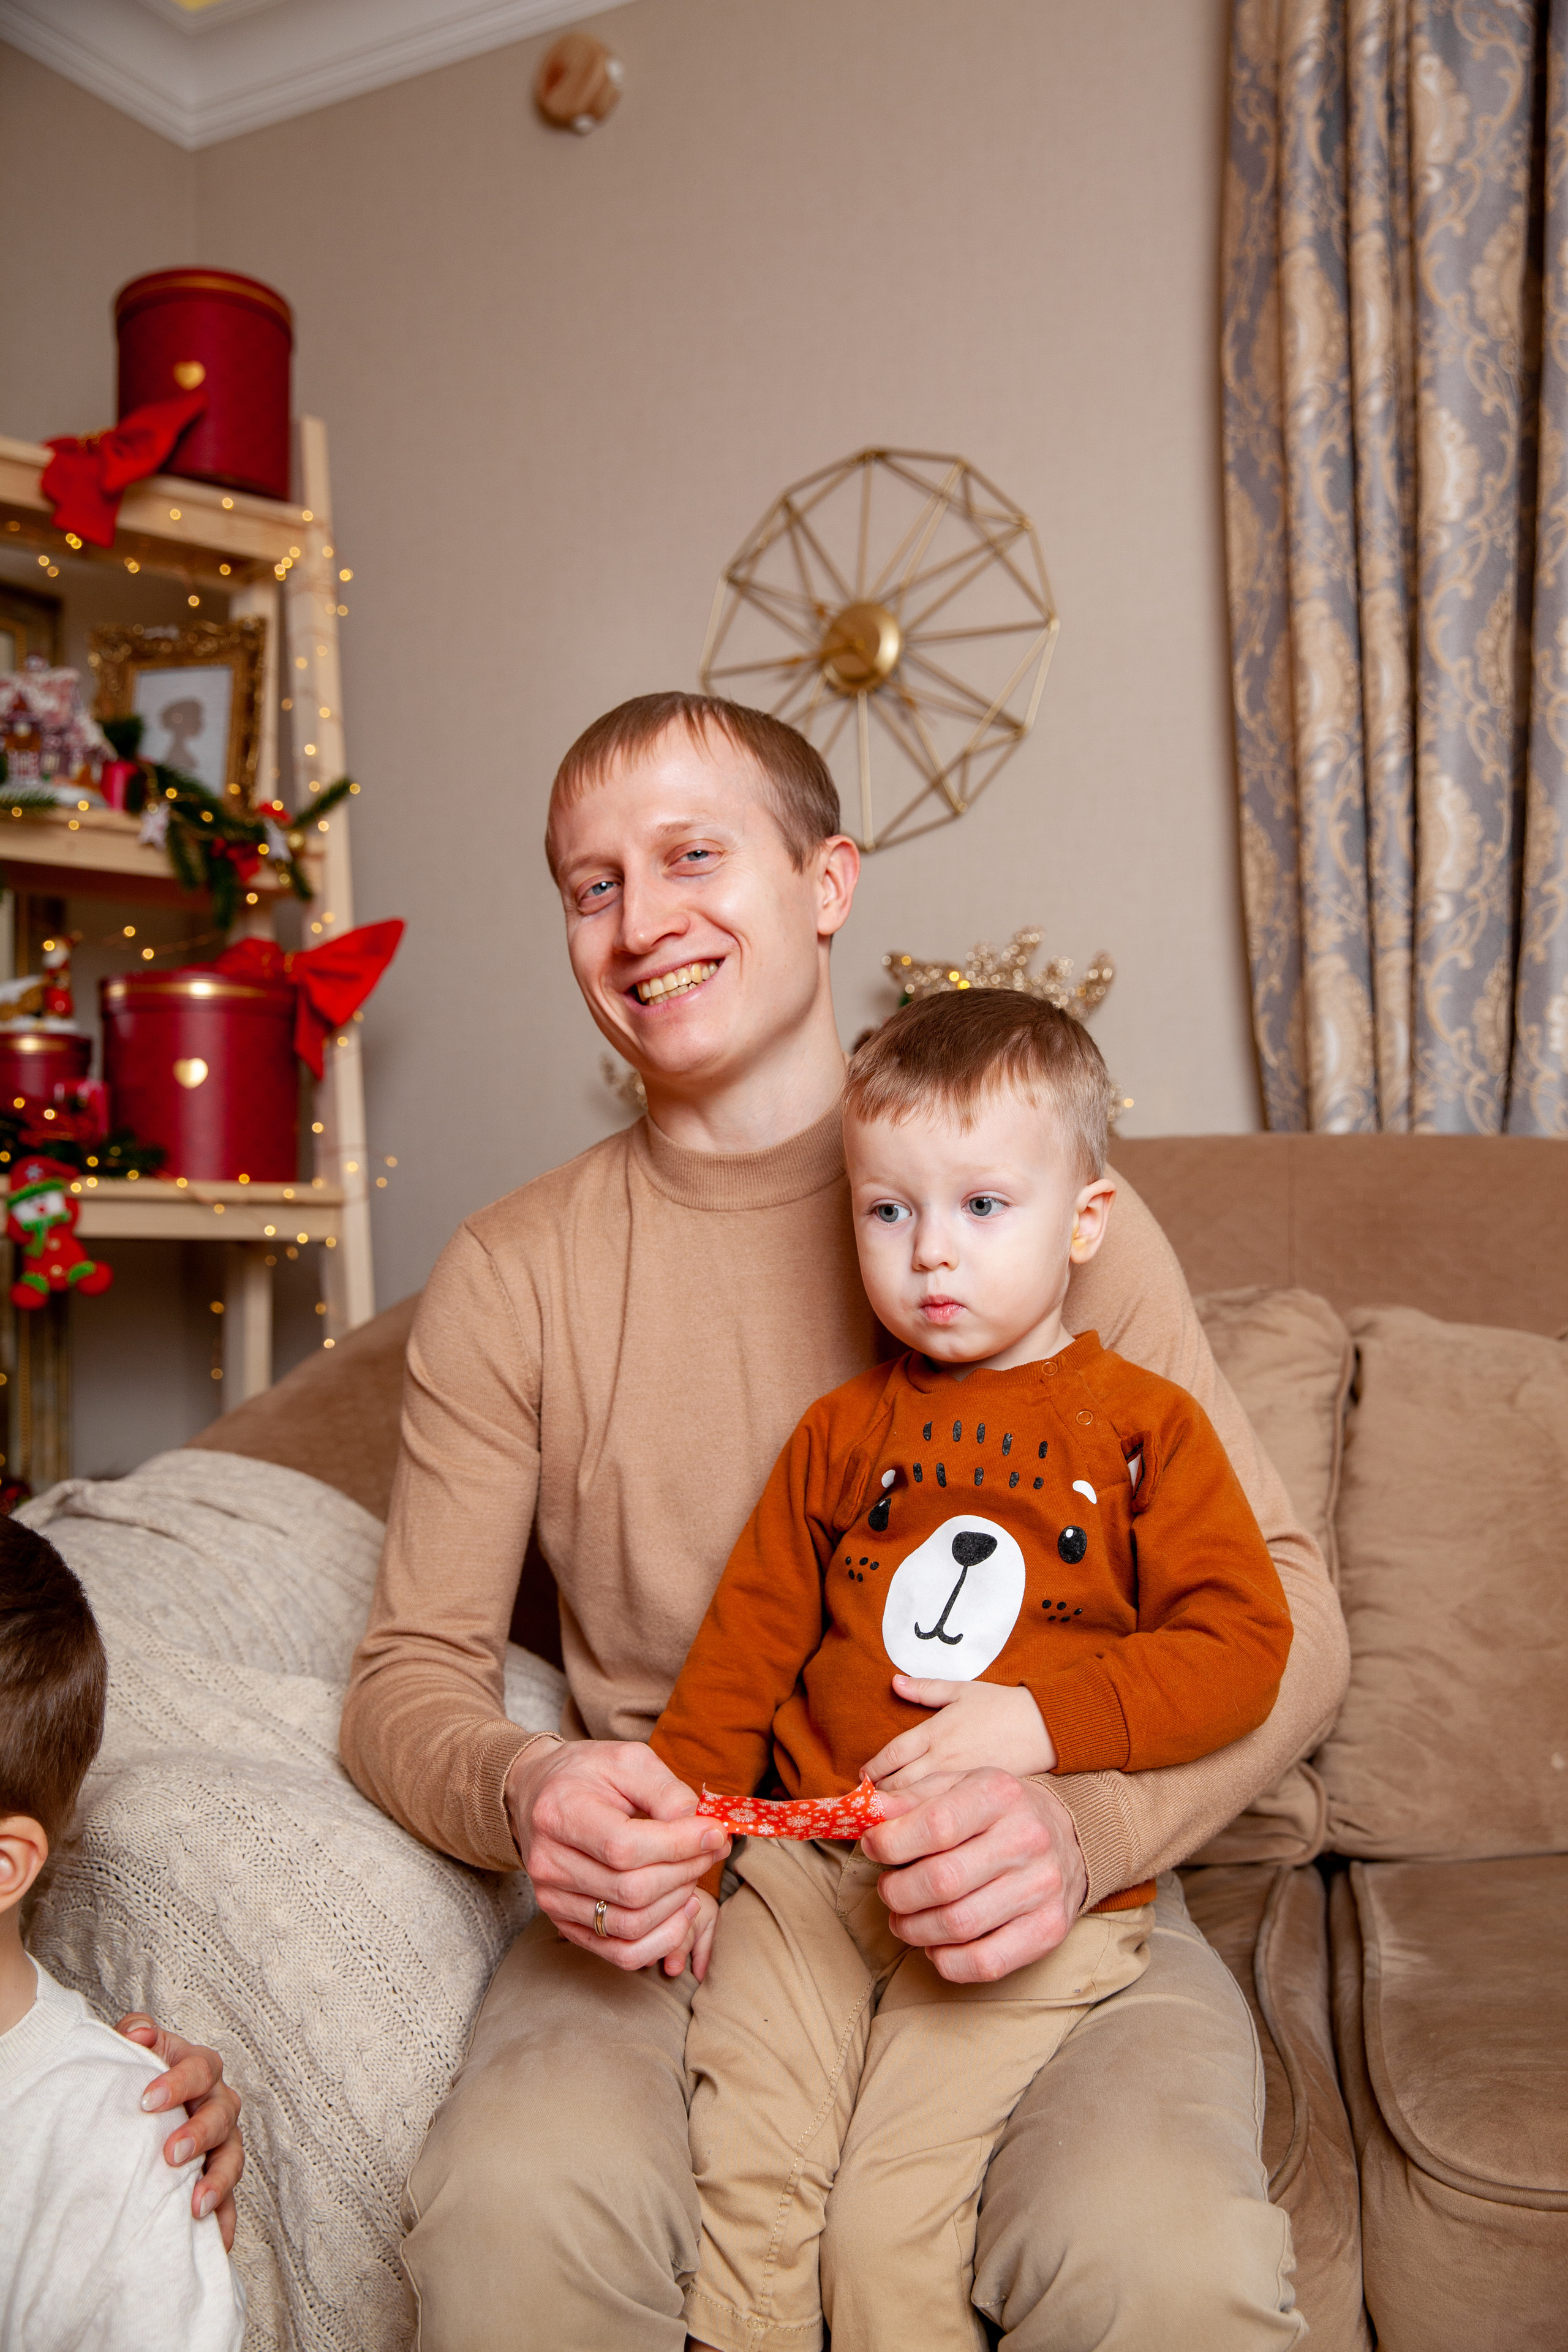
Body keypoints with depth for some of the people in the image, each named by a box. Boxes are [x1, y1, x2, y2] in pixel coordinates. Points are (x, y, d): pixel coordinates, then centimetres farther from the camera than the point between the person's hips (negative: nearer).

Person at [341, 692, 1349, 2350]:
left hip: (1044, 1900, 0)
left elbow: (1283, 1612, -2)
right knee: (509, 2218, -28)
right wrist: (521, 1797, -19)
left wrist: (1081, 1823, -22)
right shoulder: (510, 1274, 2)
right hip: (669, 1893, 1)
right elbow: (411, 1670, 6)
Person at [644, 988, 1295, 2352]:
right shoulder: (841, 1433, 9)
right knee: (739, 2187, -5)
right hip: (812, 1867, 3)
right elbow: (745, 1646, 11)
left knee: (890, 2230, -8)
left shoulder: (1143, 1426, -1)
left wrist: (1042, 1719, -19)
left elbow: (1243, 1649, -7)